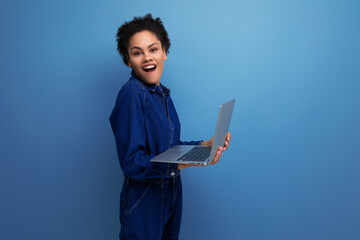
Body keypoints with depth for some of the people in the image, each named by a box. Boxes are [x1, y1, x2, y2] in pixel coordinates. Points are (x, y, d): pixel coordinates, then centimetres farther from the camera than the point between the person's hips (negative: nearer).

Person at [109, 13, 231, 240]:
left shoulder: (162, 93, 6)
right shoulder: (132, 93, -19)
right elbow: (132, 162, -24)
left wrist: (205, 145, -3)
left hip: (172, 195, 8)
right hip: (144, 203, -8)